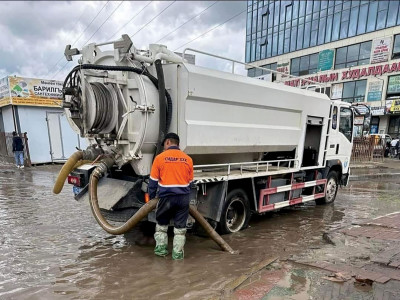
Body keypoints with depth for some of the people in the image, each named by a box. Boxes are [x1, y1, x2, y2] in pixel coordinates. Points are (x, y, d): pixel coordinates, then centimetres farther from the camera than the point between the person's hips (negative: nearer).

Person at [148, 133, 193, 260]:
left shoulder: (160, 158, -4)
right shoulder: (188, 159, 5)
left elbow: (153, 181, 0)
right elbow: (190, 181, 11)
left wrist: (151, 197, 12)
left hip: (166, 197, -2)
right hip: (183, 197, 2)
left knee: (162, 224, 21)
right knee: (180, 227, 13)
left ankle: (161, 248, 27)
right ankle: (177, 253, 18)